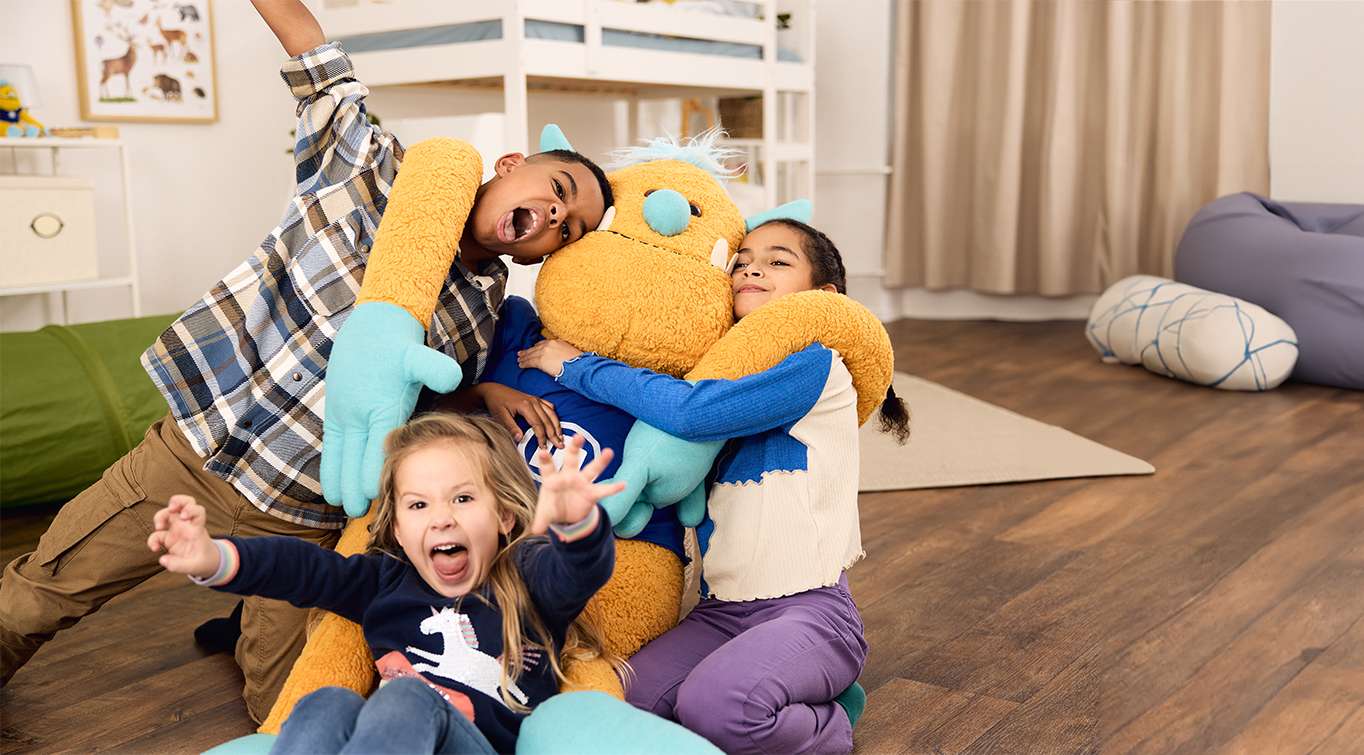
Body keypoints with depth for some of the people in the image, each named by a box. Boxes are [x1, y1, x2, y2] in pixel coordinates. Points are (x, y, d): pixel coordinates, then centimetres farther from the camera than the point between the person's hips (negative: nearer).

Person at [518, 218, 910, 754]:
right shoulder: (724, 372, 14)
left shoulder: (815, 365, -10)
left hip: (808, 609, -6)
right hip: (720, 610, 7)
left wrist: (577, 366, -11)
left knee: (715, 706, -32)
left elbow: (688, 412, -23)